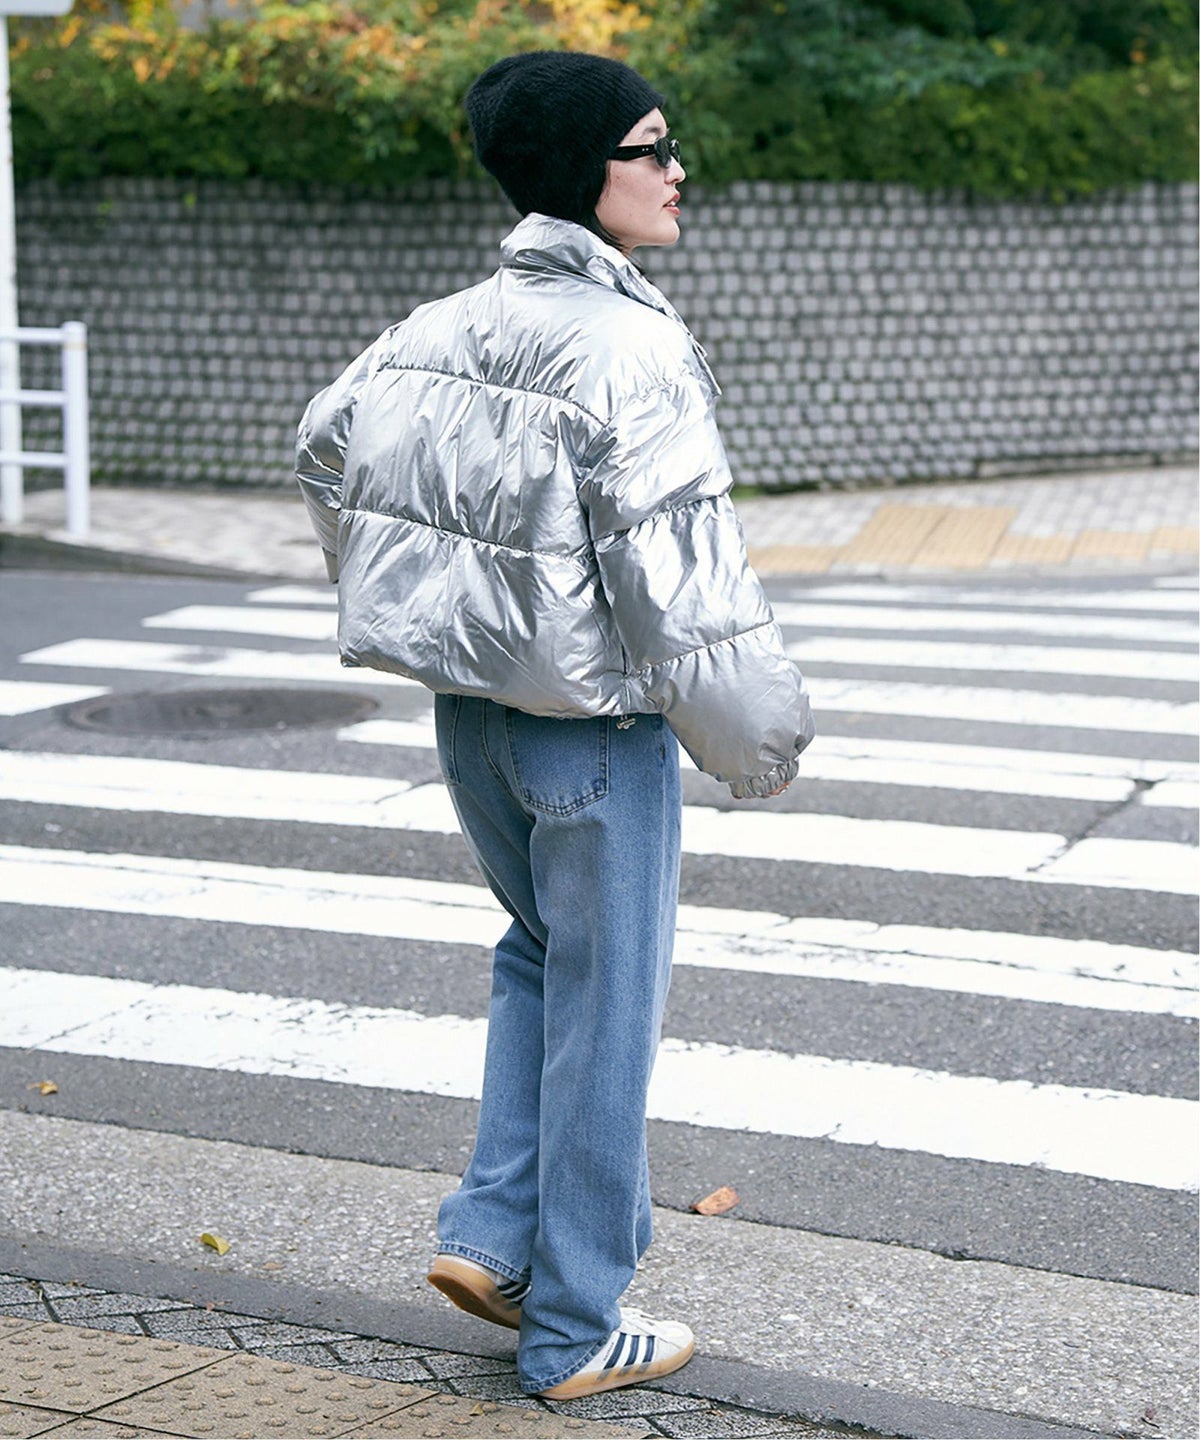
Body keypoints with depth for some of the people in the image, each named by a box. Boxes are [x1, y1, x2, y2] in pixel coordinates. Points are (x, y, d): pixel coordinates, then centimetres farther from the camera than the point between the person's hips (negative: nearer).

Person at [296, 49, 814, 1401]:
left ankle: (493, 1231, 22)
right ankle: (575, 1329, 17)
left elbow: (327, 441, 18)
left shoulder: (447, 324, 4)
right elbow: (672, 566, -23)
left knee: (540, 950, 28)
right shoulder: (632, 351, -21)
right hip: (596, 728, -7)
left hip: (470, 716, 7)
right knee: (602, 1009, 6)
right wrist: (754, 730, -10)